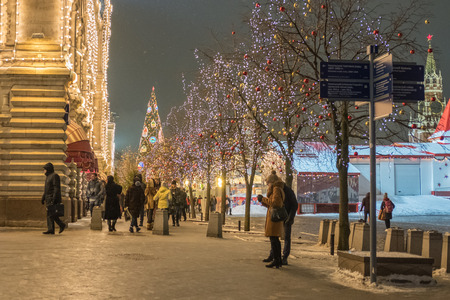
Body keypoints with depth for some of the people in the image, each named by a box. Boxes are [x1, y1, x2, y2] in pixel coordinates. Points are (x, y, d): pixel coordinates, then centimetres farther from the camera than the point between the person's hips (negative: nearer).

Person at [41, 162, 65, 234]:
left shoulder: (55, 176, -11)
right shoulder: (48, 176, 19)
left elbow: (57, 188, -18)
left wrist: (54, 199, -25)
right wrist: (43, 198, 21)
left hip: (53, 198, -10)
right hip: (48, 198, 10)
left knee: (51, 213, -13)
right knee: (49, 214, 3)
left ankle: (61, 225, -5)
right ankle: (51, 229, 1)